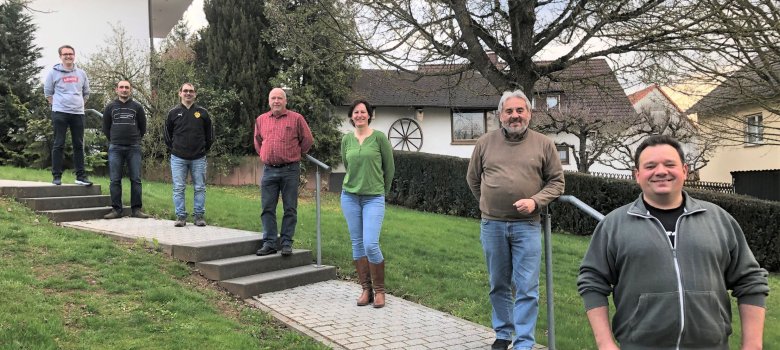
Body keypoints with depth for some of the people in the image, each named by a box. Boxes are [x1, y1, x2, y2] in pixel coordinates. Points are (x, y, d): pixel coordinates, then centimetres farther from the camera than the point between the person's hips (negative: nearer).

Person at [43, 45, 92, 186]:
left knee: (79, 145, 4)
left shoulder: (81, 73, 12)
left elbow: (86, 93, 21)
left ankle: (80, 176, 7)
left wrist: (78, 105, 12)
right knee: (59, 145, -2)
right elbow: (48, 92, 8)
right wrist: (57, 105, 3)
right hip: (60, 113, -3)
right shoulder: (54, 72, 2)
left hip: (78, 113, 3)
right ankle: (57, 175, 2)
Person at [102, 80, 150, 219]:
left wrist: (136, 140, 12)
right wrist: (113, 140, 13)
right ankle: (116, 209, 5)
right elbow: (105, 127, 16)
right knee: (115, 180, 0)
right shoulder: (110, 107, 9)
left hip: (134, 148, 0)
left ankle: (136, 209, 4)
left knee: (136, 179, 0)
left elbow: (143, 127, 13)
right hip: (115, 148, 1)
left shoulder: (137, 107, 7)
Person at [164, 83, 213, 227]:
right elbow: (167, 133, 14)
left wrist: (205, 148, 6)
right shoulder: (174, 113, 5)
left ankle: (199, 216, 11)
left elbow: (209, 132, 11)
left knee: (200, 188, 3)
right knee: (178, 188, 1)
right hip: (178, 158, 0)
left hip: (198, 158, 0)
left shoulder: (202, 112, 4)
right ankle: (181, 216, 8)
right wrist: (173, 148, 8)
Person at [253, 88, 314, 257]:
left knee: (290, 209, 1)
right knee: (267, 208, 3)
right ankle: (269, 243, 10)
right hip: (269, 170, 3)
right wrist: (263, 155, 16)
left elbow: (307, 140, 6)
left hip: (290, 170, -3)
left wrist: (295, 154, 8)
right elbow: (257, 140, 26)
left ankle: (286, 243, 8)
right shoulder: (261, 120, 10)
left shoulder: (296, 118, -1)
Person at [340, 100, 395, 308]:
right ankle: (366, 289, 16)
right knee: (357, 244, 6)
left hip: (374, 198, -4)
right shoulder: (346, 139, 5)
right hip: (350, 197, 4)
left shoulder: (379, 137, -4)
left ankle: (379, 290, 5)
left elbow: (389, 168, 4)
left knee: (371, 245, -12)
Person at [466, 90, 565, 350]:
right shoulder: (485, 143, 4)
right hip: (492, 226, 2)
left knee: (527, 288, -2)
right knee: (498, 285, 15)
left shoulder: (543, 144, 1)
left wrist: (535, 201, -11)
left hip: (527, 226, -2)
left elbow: (556, 181, 4)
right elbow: (473, 178, 15)